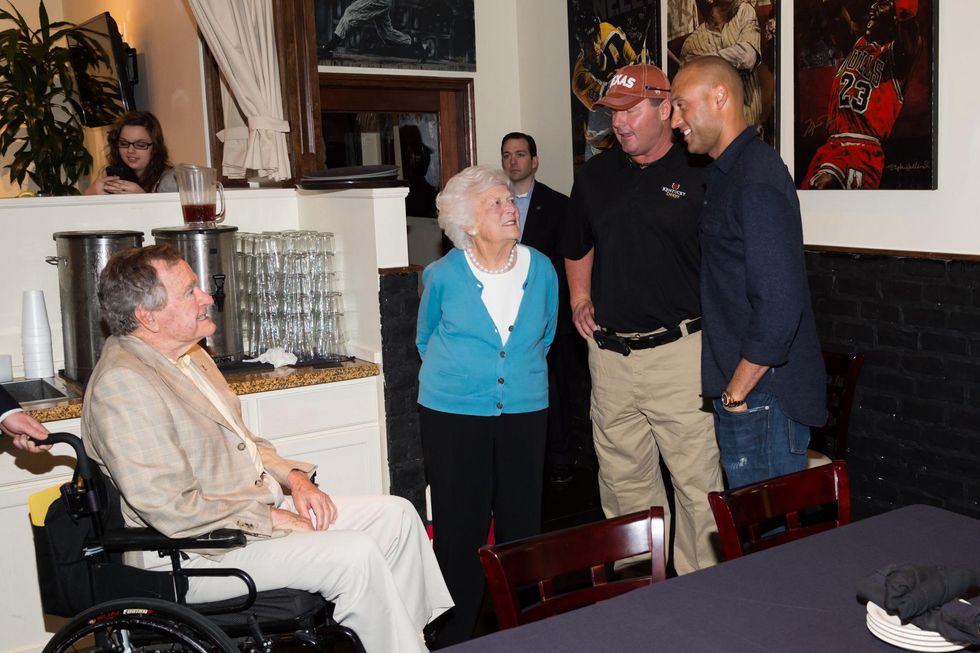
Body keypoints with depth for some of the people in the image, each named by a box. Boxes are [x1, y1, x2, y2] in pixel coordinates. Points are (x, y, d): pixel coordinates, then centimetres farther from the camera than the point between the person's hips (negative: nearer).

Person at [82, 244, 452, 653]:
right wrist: (271, 519, -18)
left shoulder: (190, 355, 12)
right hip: (200, 550, -10)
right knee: (354, 555, -25)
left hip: (262, 509, 10)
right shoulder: (121, 384, -20)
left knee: (397, 516, 2)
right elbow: (172, 509, -25)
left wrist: (293, 476, 5)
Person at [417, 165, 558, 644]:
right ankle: (455, 634, 17)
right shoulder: (443, 276, -6)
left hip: (524, 412, 3)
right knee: (460, 531, 3)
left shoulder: (541, 270, 1)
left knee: (521, 523, 8)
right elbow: (426, 338, 12)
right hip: (453, 415, -2)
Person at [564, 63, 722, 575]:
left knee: (697, 483, -1)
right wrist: (580, 300, 14)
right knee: (623, 482, 15)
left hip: (678, 353, -5)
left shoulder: (697, 176, -4)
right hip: (609, 353, 5)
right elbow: (577, 247, 26)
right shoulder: (596, 174, 11)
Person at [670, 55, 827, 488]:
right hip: (739, 388, 10)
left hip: (762, 398, -10)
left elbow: (780, 304, -25)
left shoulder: (756, 180, -18)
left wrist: (737, 391, -17)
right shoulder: (727, 173, 15)